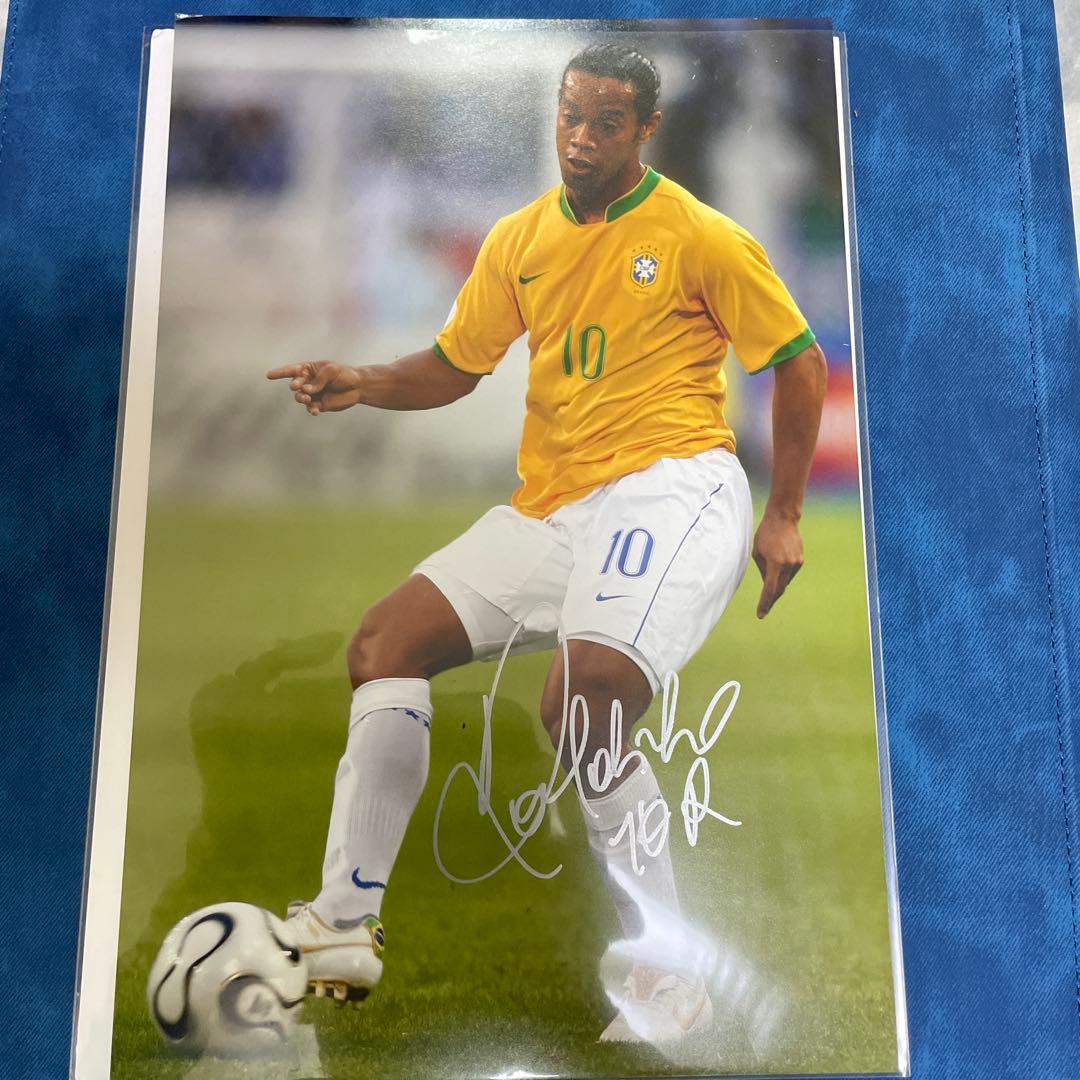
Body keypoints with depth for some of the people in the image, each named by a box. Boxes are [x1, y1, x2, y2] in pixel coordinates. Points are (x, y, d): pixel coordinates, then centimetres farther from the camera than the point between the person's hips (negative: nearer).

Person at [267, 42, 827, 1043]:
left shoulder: (701, 236, -3)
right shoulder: (519, 239, 11)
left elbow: (798, 360, 2)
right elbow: (453, 365, 15)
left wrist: (783, 514, -2)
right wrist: (361, 383, -4)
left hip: (669, 483, -6)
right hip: (549, 503, 7)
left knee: (581, 704, -30)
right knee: (382, 643, -2)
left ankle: (672, 983, -10)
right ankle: (343, 928, 5)